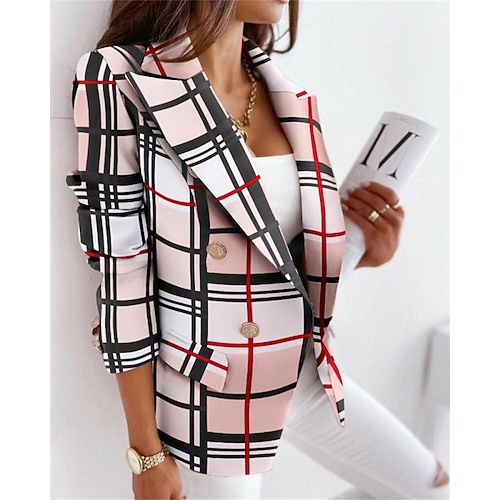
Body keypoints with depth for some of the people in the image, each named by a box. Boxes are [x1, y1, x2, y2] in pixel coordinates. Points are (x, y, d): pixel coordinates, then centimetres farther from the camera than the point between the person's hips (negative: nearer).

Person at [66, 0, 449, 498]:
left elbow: (295, 254, 10)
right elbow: (119, 275, -16)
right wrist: (147, 452, -11)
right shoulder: (121, 80, -16)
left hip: (305, 375, 7)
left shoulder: (287, 95, 2)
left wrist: (366, 250, -11)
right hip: (210, 394, -6)